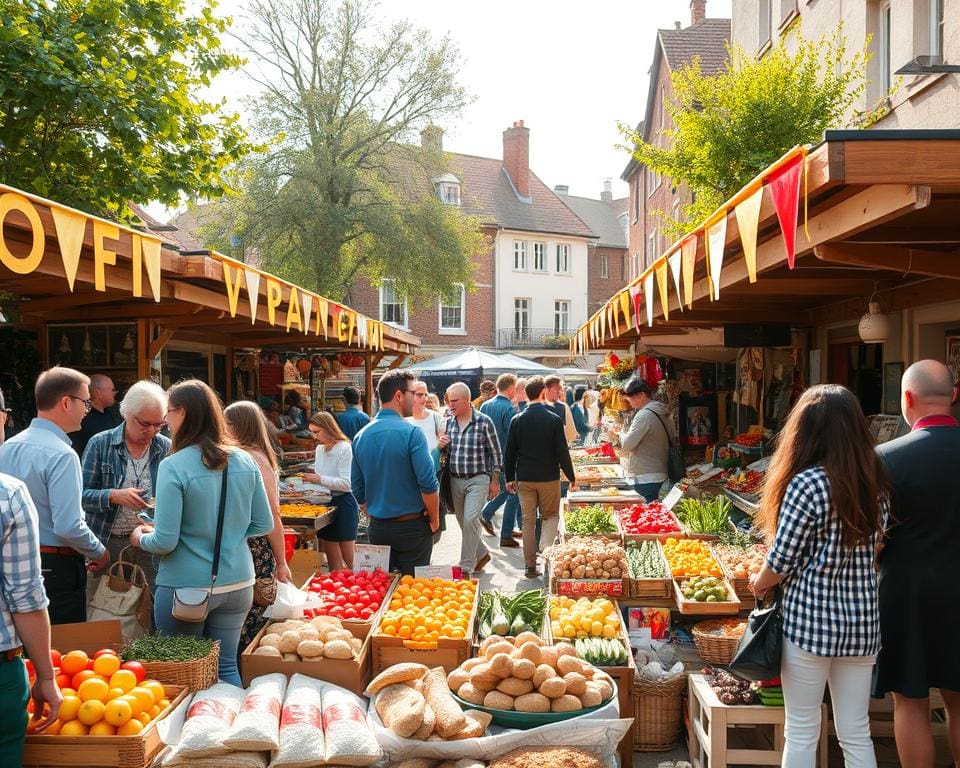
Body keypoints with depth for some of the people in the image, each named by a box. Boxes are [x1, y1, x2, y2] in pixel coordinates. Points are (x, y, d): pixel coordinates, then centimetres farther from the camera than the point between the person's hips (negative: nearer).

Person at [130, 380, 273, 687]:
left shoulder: (173, 467, -16)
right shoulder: (244, 462, -1)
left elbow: (165, 542, -16)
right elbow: (263, 525, 5)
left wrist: (141, 538, 5)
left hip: (185, 588, -4)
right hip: (237, 583, 4)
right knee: (227, 667, 14)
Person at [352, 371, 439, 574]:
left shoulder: (360, 436, 3)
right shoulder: (411, 433, -15)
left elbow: (358, 491, 8)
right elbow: (428, 484, -19)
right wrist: (434, 519, -5)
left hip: (377, 527, 5)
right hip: (412, 526, -5)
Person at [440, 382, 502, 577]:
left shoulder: (484, 422, -9)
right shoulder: (448, 422, 5)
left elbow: (495, 453, -3)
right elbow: (445, 451, 17)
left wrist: (494, 481, -4)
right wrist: (441, 446, -6)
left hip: (477, 480, -6)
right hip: (455, 480, 6)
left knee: (470, 521, -16)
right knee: (464, 523, 14)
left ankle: (466, 568, -8)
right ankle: (482, 553, 36)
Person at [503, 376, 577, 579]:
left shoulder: (517, 420, -2)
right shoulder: (554, 419, -9)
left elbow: (509, 452, 2)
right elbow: (562, 452, -7)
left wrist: (509, 477, 12)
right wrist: (571, 477, 3)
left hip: (524, 478, 2)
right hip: (549, 477, -2)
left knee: (528, 520, 10)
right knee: (551, 515, 16)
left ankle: (530, 565, 12)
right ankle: (546, 549, -8)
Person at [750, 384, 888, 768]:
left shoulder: (807, 484, -16)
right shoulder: (874, 480, 3)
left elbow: (781, 562, -13)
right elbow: (870, 547, 13)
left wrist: (758, 584, 6)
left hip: (810, 619, -5)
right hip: (862, 620, 6)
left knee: (801, 732, 8)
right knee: (856, 734, 15)